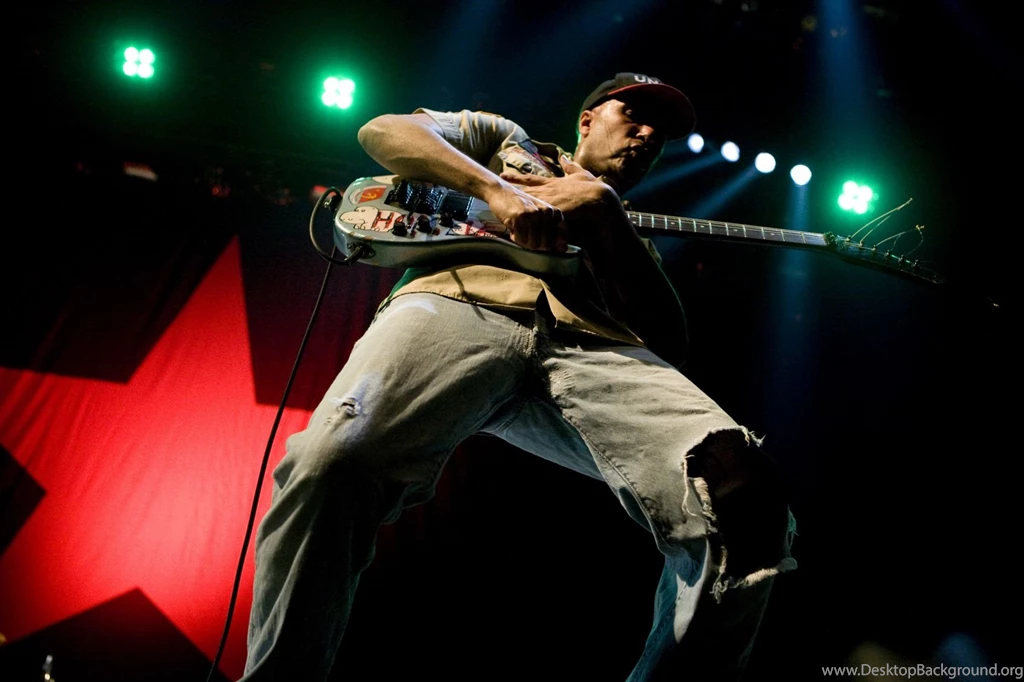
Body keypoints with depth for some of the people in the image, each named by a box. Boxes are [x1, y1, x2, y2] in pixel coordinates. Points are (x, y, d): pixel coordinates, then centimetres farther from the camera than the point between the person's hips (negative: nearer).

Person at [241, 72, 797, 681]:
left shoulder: (630, 235, 40)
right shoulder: (503, 139, 36)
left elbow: (670, 340, 19)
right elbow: (383, 131, 19)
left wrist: (602, 210, 11)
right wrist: (497, 190, 3)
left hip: (592, 344, 3)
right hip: (460, 303, -2)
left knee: (745, 496, -28)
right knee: (333, 468, -36)